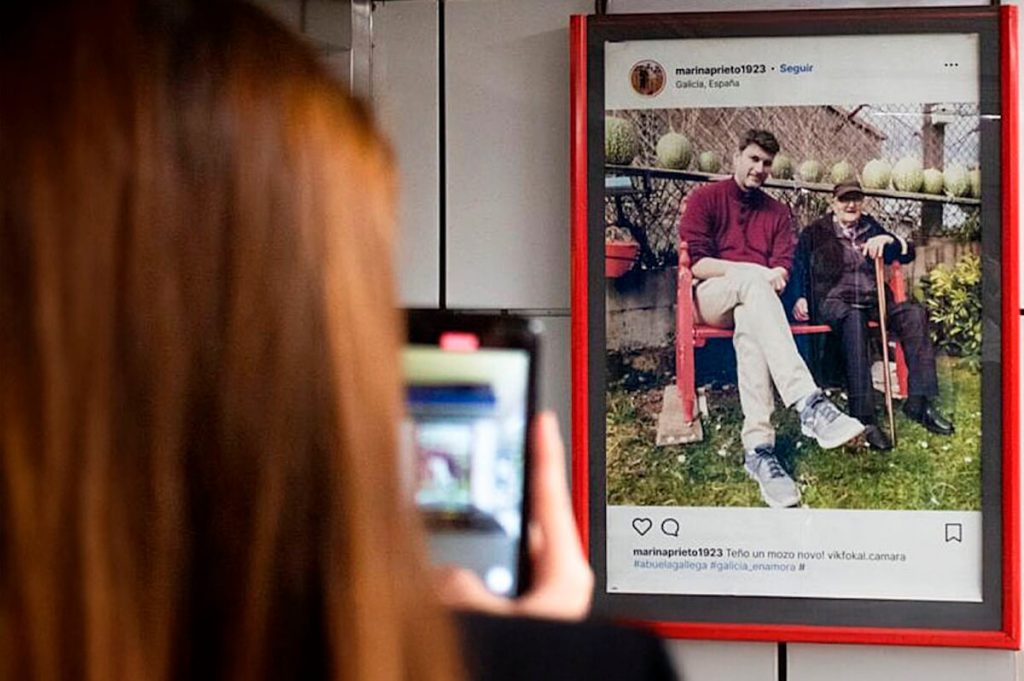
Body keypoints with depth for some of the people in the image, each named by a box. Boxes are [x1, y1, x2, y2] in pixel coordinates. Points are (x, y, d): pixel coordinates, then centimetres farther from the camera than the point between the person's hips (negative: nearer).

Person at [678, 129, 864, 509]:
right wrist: (756, 273, -14)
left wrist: (774, 277, -17)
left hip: (753, 298, 3)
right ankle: (809, 404, -55)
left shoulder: (777, 213, 21)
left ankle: (758, 446, -54)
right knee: (753, 282, -38)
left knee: (750, 327, -37)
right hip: (710, 297, -3)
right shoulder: (705, 199, 10)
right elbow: (696, 263, -4)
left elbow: (783, 268, 8)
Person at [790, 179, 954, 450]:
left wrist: (888, 240, -4)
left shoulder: (872, 229, 24)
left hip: (873, 300, 4)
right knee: (854, 319, -39)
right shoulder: (815, 232, 15)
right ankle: (864, 417, -48)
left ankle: (919, 401, -27)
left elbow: (908, 253, 17)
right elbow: (799, 268, 8)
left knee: (914, 313, -25)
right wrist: (800, 298, -11)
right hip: (834, 300, -4)